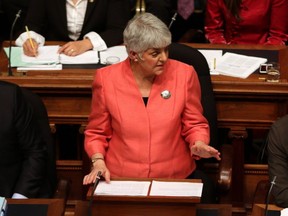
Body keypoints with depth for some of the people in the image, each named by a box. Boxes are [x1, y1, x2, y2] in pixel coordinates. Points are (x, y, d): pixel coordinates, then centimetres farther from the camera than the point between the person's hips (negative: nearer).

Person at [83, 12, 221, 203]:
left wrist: (198, 144, -11)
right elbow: (97, 133, 9)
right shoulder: (107, 79, -3)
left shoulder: (184, 74, -2)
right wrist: (98, 161, -8)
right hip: (120, 179, 0)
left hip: (176, 178, 1)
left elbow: (194, 125, 9)